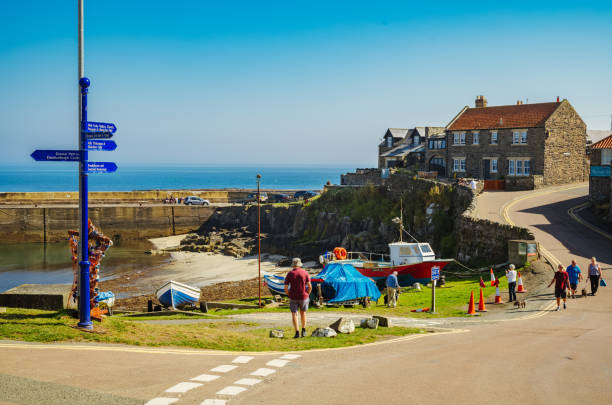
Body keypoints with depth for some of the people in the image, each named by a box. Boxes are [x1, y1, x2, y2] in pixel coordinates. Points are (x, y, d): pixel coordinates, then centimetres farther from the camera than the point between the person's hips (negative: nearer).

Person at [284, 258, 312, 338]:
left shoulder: (289, 274, -4)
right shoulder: (305, 273, -3)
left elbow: (286, 288, -6)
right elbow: (310, 286, -8)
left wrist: (289, 295, 11)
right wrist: (307, 294, 9)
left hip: (293, 297, -1)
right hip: (303, 297, 1)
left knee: (294, 314, 6)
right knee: (303, 312, 21)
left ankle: (297, 332, -5)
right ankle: (303, 330, 18)